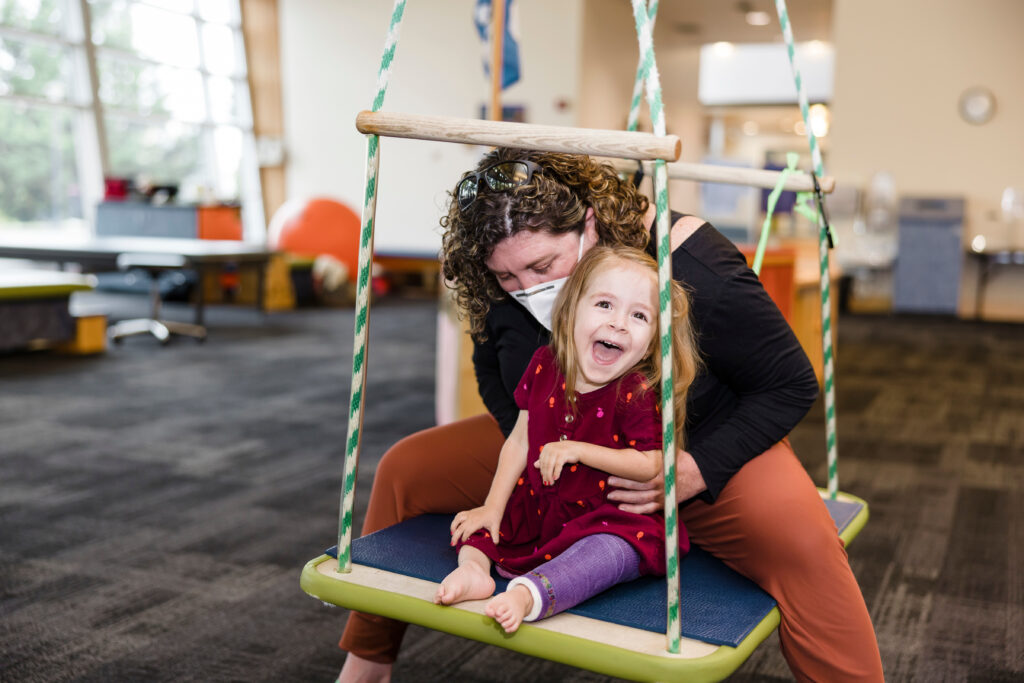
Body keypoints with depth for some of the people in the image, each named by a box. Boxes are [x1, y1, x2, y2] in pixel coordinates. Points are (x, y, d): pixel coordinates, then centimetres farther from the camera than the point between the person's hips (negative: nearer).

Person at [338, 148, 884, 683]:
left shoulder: (689, 266, -29)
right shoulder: (498, 286, -15)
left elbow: (791, 385, -18)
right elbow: (493, 374, 6)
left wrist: (698, 471, -30)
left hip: (704, 449, -4)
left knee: (800, 543, -36)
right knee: (406, 468, -4)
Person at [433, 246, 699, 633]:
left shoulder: (639, 394, -19)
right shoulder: (544, 366, -6)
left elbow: (650, 465, -19)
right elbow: (520, 440, 0)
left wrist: (577, 450, -23)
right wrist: (493, 507, -3)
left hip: (607, 517, -5)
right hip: (537, 504, 6)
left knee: (615, 548, -36)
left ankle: (528, 593, -54)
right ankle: (473, 566, -23)